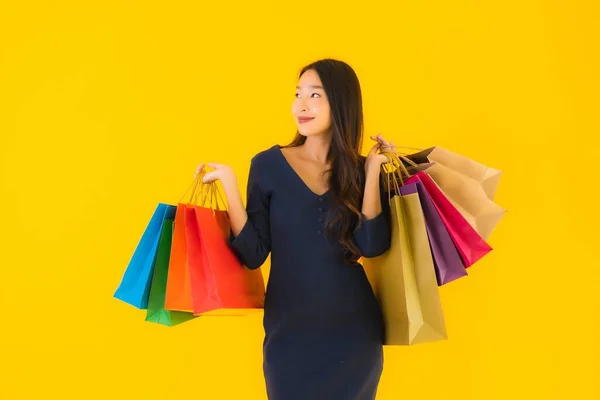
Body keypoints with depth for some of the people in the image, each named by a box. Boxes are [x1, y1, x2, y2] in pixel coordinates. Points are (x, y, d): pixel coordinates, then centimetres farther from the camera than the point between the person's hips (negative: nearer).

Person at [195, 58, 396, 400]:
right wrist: (229, 186, -17)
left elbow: (372, 246, -14)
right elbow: (253, 254, -9)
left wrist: (372, 170, -14)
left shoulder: (361, 171, -1)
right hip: (289, 330, -1)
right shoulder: (268, 164, -5)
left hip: (354, 330, 2)